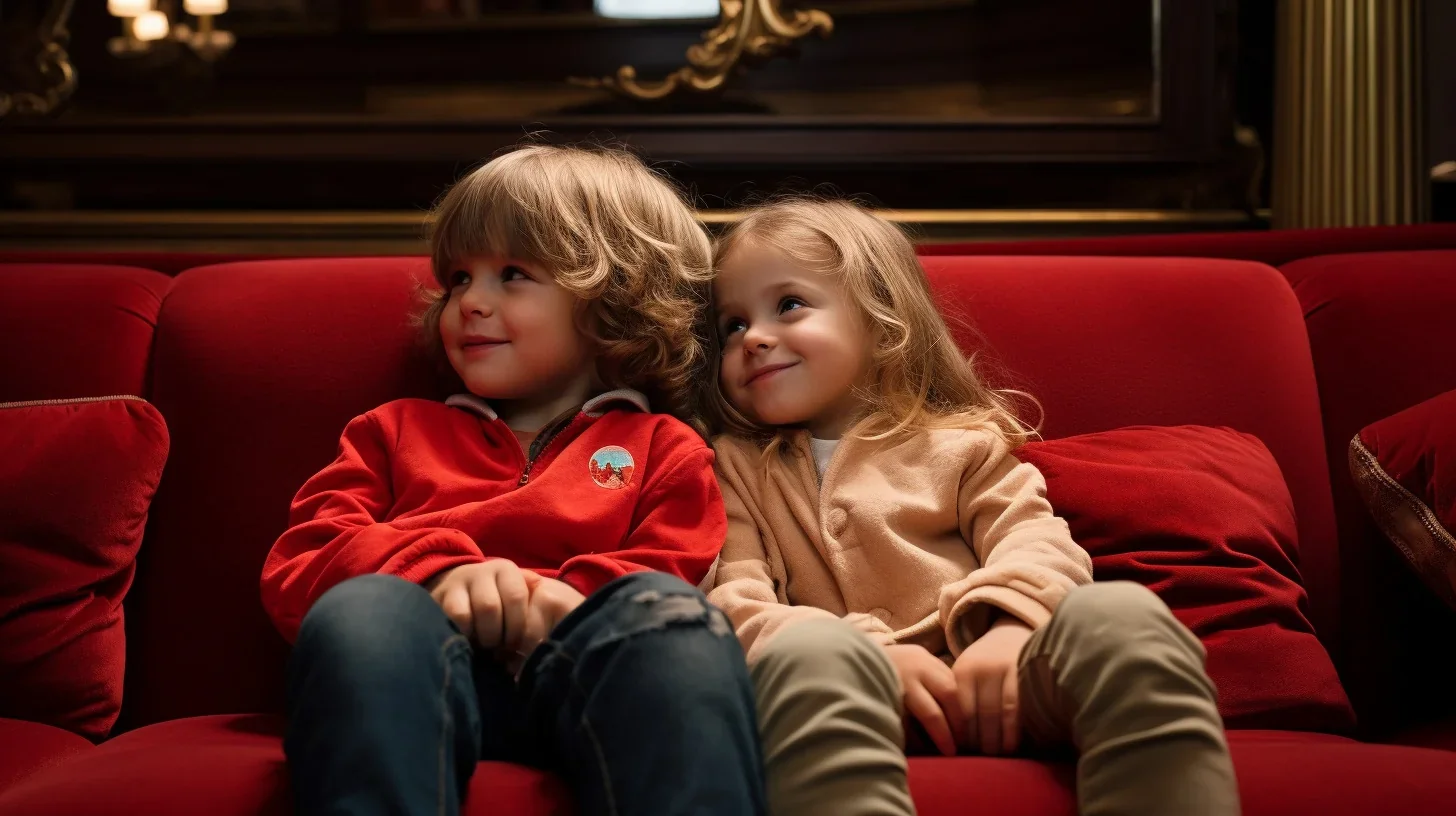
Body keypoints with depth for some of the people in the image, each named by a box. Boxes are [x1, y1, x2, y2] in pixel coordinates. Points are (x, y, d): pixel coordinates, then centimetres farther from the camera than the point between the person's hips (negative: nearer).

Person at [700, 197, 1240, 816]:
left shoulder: (957, 443, 23)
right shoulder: (736, 467, 22)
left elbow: (1034, 541, 8)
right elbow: (736, 604, 6)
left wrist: (1010, 628, -17)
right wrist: (869, 651, -13)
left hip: (986, 692, 2)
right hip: (856, 690, -1)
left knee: (1118, 615, -32)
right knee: (808, 655, -40)